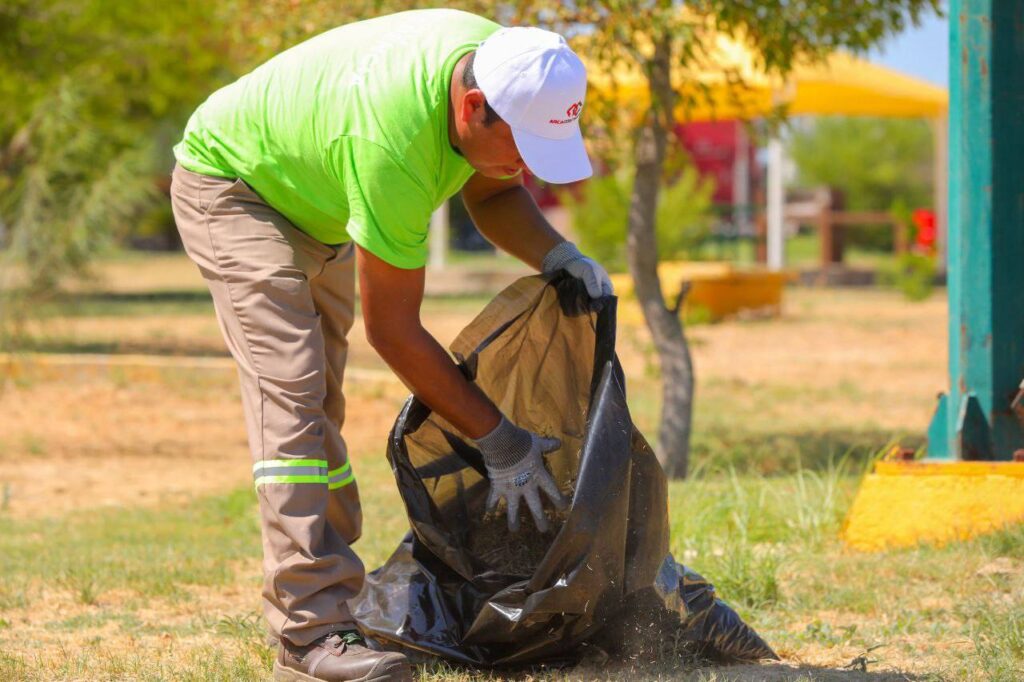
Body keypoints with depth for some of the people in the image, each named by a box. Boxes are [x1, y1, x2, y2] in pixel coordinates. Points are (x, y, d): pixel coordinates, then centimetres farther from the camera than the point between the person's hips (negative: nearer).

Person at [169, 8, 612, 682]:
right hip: (229, 186, -9)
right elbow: (393, 328, -31)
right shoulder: (394, 143, -42)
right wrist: (499, 441, -25)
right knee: (290, 389, -22)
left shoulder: (506, 64, -19)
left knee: (319, 402, 7)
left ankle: (321, 607, 9)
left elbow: (491, 194, 3)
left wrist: (557, 255, -18)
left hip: (314, 208, 9)